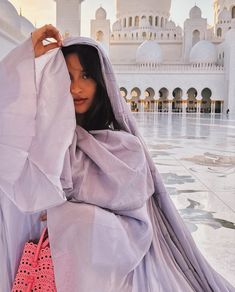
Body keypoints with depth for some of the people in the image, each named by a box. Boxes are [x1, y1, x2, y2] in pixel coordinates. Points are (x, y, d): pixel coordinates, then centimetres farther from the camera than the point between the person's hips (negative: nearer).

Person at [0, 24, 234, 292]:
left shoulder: (126, 148, -4)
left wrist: (60, 214, -10)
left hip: (110, 261, -2)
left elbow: (136, 231, -8)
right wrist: (29, 57, -17)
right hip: (47, 258, 2)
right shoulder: (45, 133, 0)